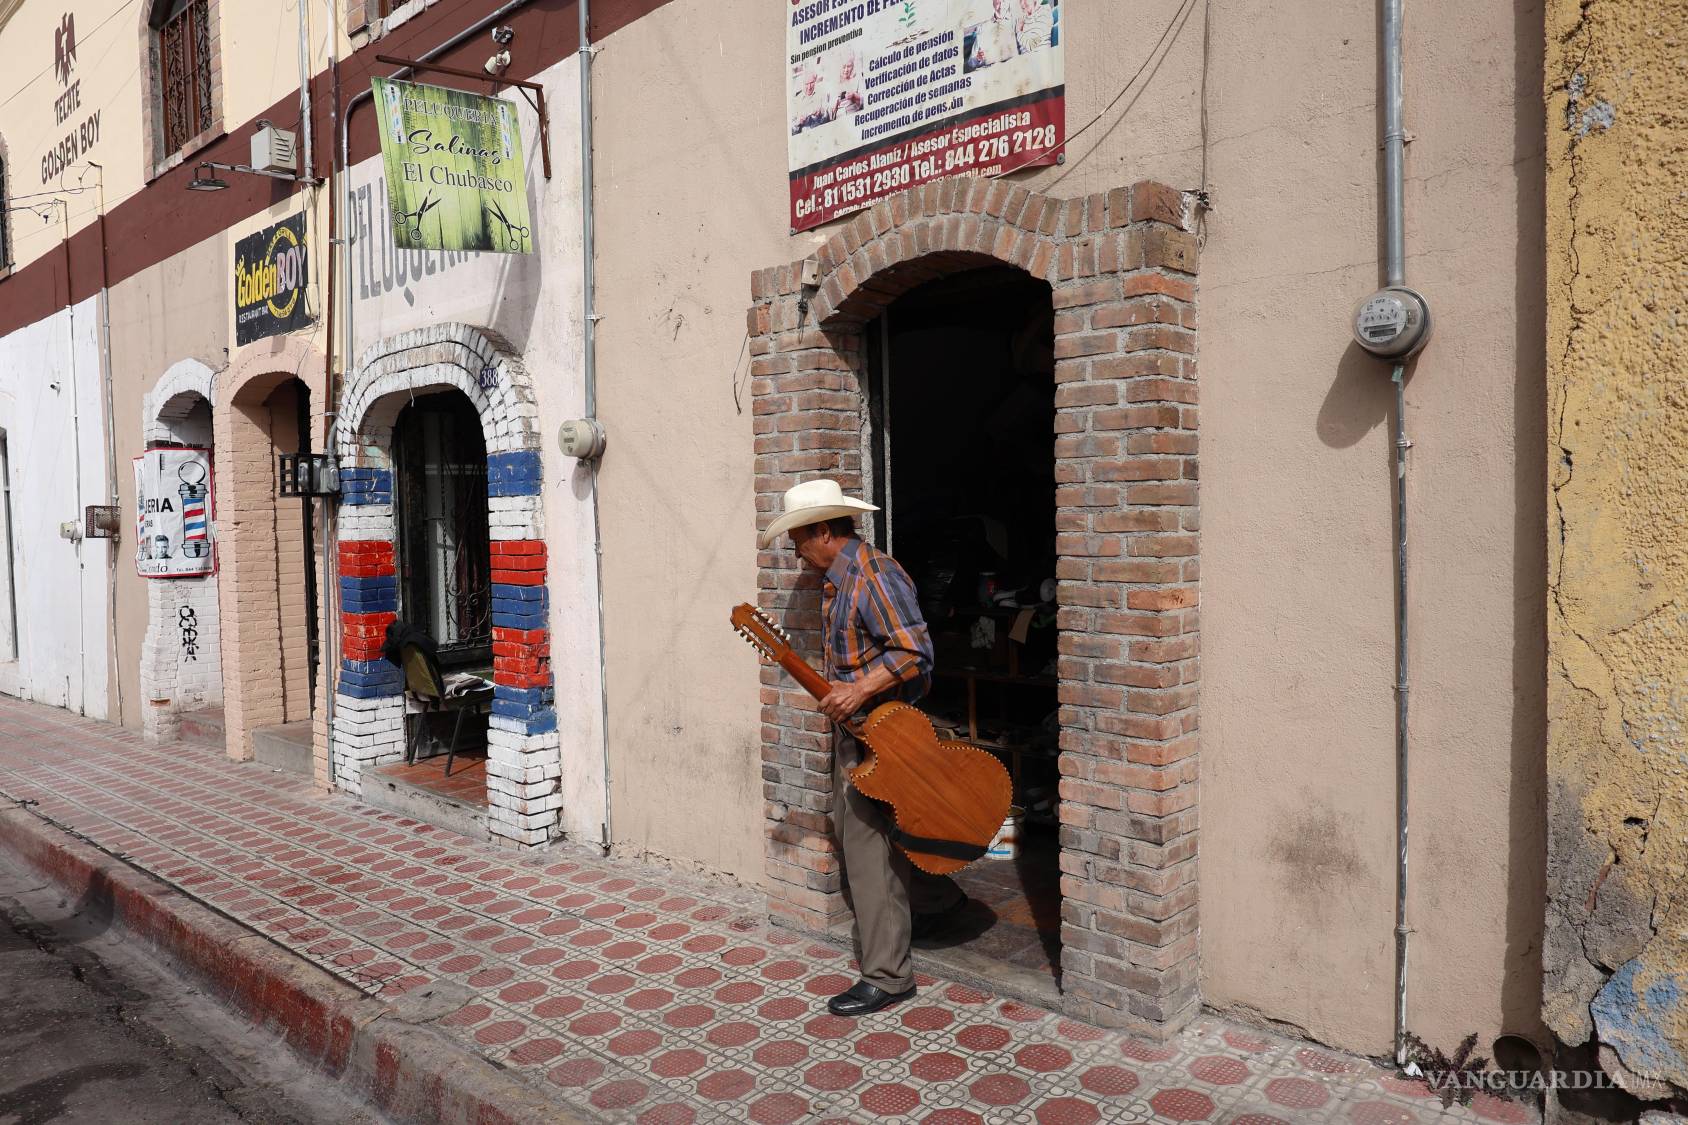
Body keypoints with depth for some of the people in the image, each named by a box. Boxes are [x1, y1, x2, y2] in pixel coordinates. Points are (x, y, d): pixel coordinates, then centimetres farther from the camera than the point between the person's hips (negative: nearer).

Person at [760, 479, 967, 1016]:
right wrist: (835, 692, 12)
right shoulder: (837, 579, 12)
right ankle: (936, 897, 39)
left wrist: (859, 691, -28)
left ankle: (887, 975, 5)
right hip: (851, 728, 10)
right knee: (851, 828, 18)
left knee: (865, 842, -6)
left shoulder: (876, 575, -20)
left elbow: (915, 653, -26)